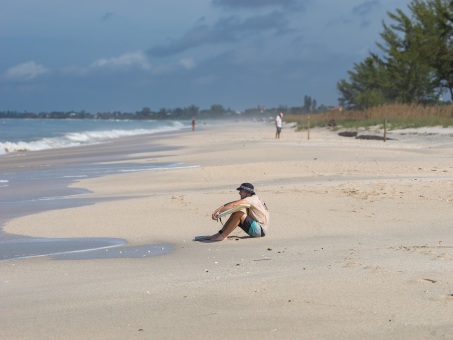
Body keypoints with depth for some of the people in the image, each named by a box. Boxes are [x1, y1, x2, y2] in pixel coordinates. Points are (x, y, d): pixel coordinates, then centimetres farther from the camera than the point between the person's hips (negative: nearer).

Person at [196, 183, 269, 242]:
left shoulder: (253, 199, -17)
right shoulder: (249, 200, 11)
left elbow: (234, 205, -28)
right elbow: (233, 204, 2)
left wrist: (219, 211, -25)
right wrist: (219, 209, -12)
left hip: (261, 230, -9)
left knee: (238, 214, -22)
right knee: (234, 215, 1)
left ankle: (223, 236, -16)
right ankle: (219, 234, -3)